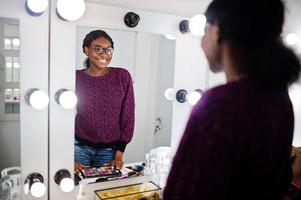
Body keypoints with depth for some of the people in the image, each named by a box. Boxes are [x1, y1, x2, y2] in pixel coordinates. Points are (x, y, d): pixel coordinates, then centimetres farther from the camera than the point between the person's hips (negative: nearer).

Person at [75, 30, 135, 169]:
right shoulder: (75, 78, -4)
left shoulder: (122, 76, -5)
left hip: (110, 149, 1)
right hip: (80, 147, 0)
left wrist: (119, 155, -3)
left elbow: (128, 117, -2)